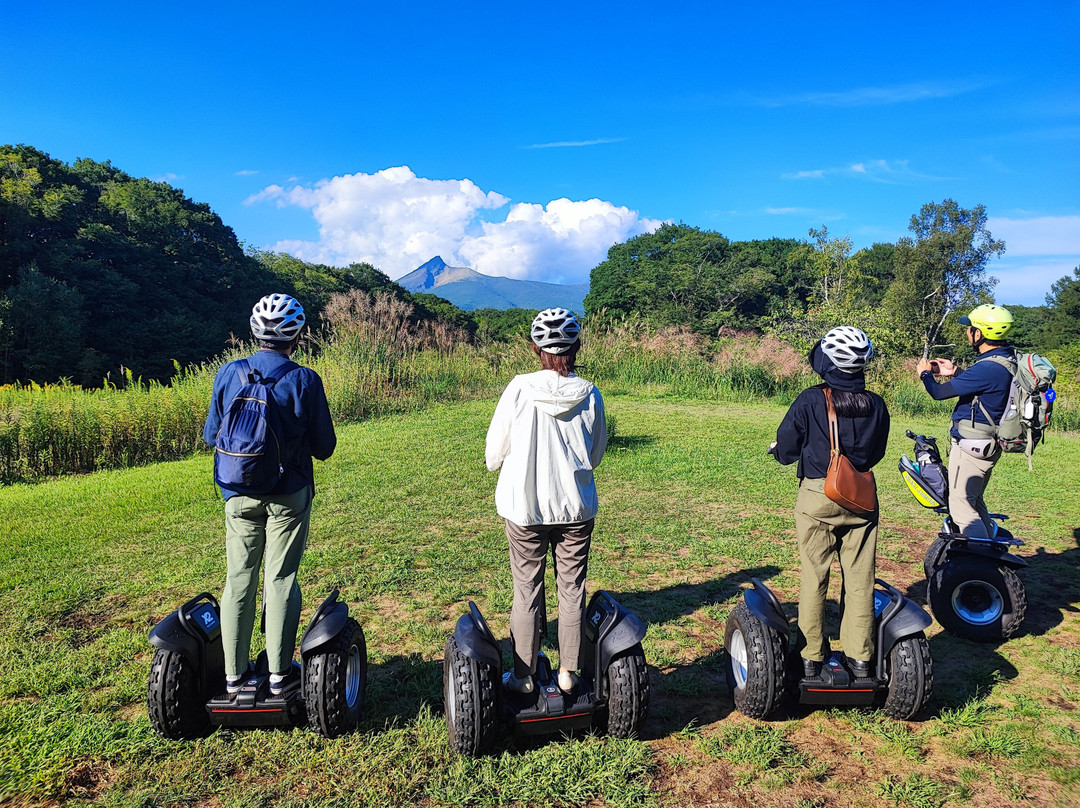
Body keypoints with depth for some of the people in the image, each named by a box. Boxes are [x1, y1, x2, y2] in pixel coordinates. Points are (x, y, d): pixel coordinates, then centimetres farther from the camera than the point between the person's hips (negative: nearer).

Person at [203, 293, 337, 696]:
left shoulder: (229, 374, -3)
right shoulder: (305, 380, -12)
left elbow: (211, 435, 6)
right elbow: (324, 447, -7)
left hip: (240, 494, 3)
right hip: (289, 494, -2)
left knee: (239, 579, 12)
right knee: (281, 580, 6)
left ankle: (234, 673, 20)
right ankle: (279, 674, 14)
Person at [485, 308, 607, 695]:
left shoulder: (519, 388, -13)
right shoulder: (589, 394, -6)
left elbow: (495, 449, -4)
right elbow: (596, 454, 5)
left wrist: (499, 464, 17)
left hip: (525, 506, -1)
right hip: (576, 506, 2)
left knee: (527, 589, 10)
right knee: (572, 588, 13)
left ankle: (523, 677, 22)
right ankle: (568, 673, 24)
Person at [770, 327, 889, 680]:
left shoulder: (811, 401, -13)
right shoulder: (876, 405, -1)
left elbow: (785, 448, -7)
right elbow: (876, 452, 12)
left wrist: (780, 451, 16)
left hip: (817, 496, -3)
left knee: (814, 578, 6)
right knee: (859, 579, 11)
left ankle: (811, 659, 13)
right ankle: (860, 658, 19)